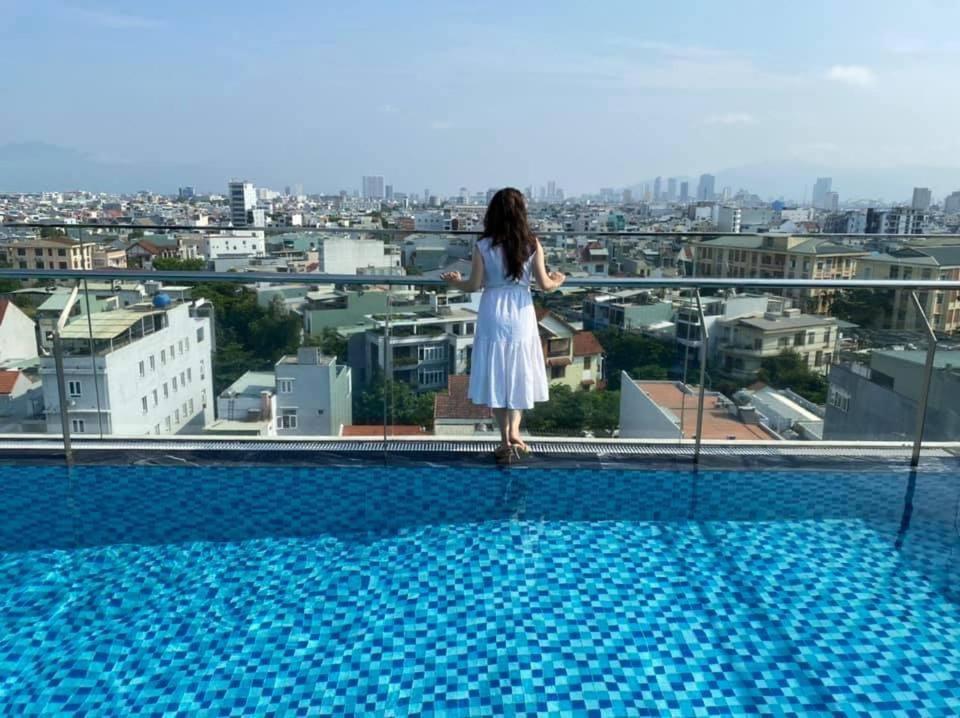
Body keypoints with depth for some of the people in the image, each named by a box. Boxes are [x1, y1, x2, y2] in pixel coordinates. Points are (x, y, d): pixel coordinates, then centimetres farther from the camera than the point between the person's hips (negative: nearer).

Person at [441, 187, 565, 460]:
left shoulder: (483, 246, -6)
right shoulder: (532, 244, -3)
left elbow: (474, 285, -6)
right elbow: (545, 285, -4)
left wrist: (455, 282, 14)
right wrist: (557, 281, 18)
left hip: (493, 316, 0)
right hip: (521, 315, 1)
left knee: (496, 375, 9)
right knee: (519, 375, 15)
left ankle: (505, 438, 12)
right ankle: (514, 430, 2)